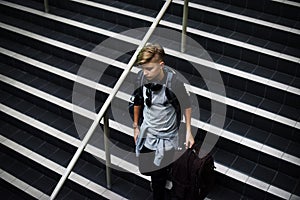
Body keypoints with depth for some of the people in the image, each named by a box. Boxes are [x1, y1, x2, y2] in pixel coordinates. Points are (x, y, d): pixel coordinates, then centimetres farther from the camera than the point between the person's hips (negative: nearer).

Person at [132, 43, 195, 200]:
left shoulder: (174, 83, -25)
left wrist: (188, 132, -5)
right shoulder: (141, 80, -13)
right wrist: (136, 126, 14)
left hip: (166, 138, -4)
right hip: (146, 134, 4)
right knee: (145, 170, 20)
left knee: (159, 178, 5)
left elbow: (186, 105, -8)